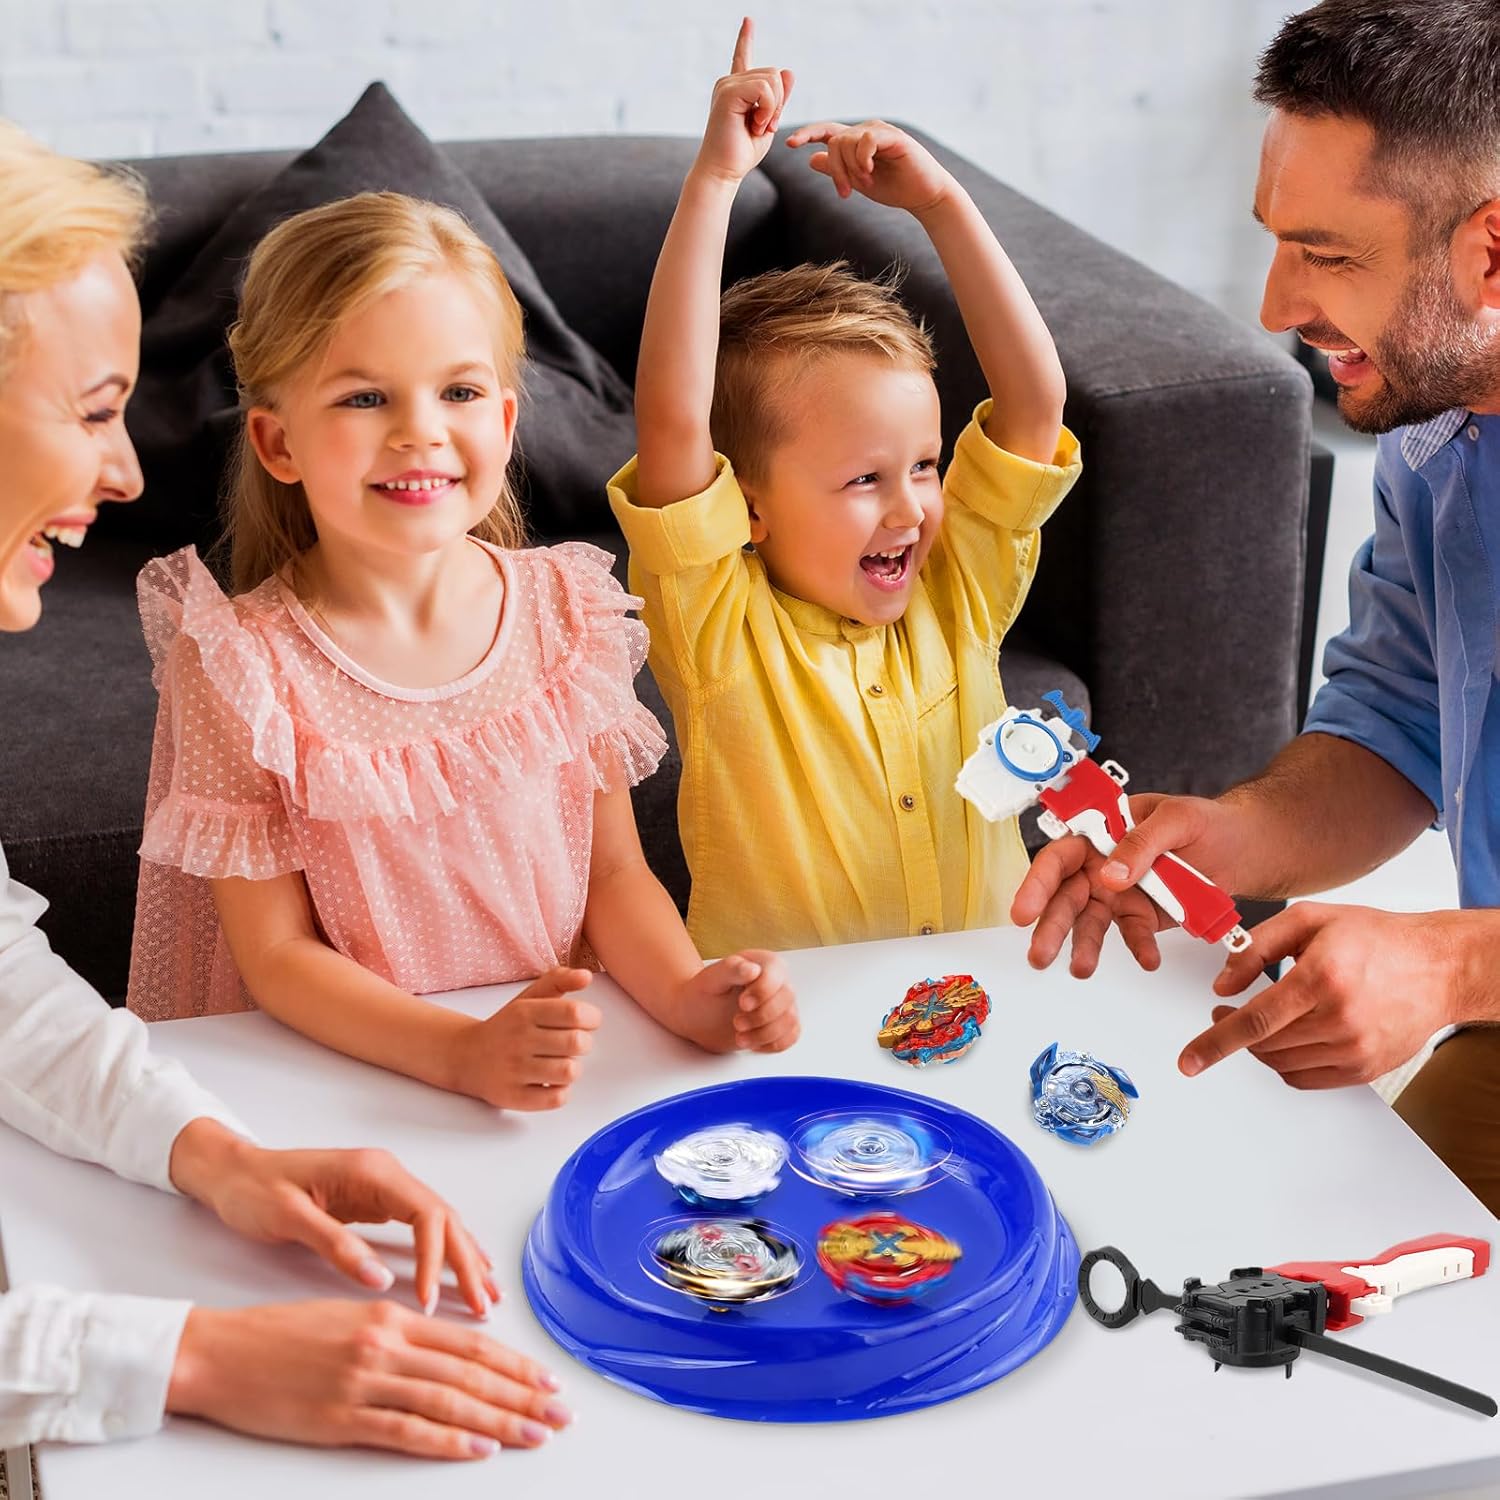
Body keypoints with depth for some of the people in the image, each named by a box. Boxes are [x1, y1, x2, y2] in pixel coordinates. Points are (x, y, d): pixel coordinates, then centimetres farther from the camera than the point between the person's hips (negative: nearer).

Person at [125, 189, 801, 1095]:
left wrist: (687, 995, -14)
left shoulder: (567, 612, 1)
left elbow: (614, 870, 6)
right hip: (346, 1078, -3)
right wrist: (464, 1053, -23)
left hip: (571, 1073, 3)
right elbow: (276, 954, -9)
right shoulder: (240, 663, -10)